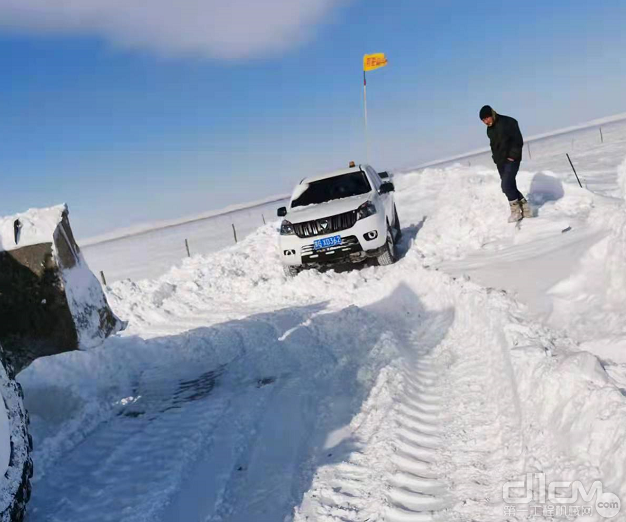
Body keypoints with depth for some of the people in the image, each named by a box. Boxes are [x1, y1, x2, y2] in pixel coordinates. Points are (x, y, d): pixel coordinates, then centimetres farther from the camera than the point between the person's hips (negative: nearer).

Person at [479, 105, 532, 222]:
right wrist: (496, 158, 9)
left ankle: (516, 211, -3)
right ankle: (525, 209, 18)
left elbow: (518, 141, -12)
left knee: (507, 185, -16)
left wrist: (513, 156, -17)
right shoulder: (490, 129, 12)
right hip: (500, 162, 7)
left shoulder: (508, 122, -9)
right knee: (509, 187, 6)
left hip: (511, 160, -7)